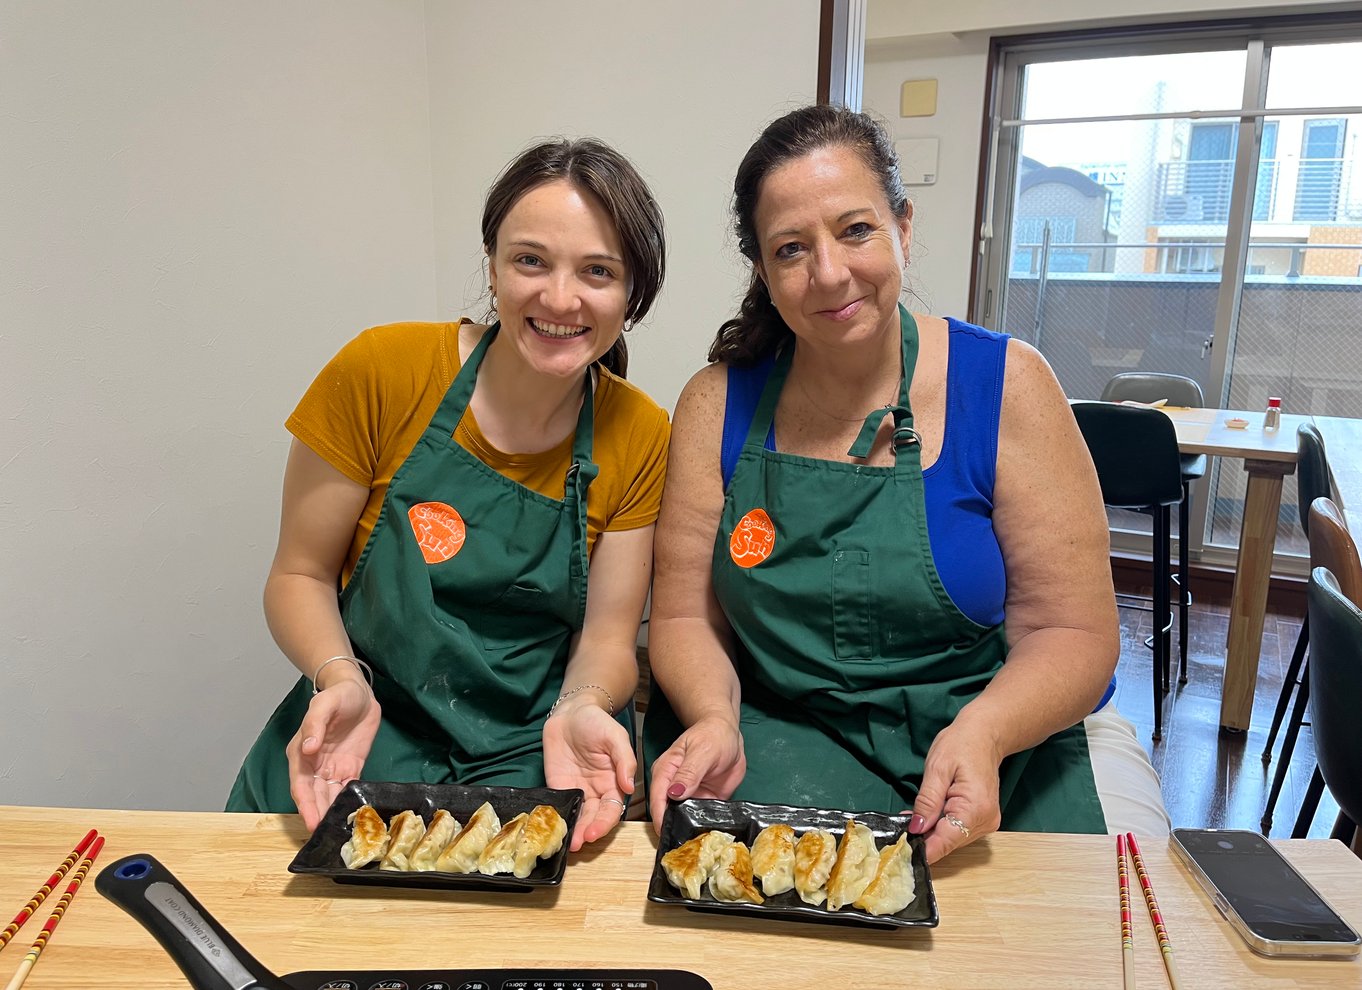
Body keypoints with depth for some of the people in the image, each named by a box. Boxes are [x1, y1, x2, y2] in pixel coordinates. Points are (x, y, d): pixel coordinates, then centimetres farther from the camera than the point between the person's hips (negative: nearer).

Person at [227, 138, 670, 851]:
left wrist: (582, 709, -23)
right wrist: (341, 680, -21)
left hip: (529, 762, 1)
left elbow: (607, 638, -2)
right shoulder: (381, 371, -9)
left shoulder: (642, 439, -5)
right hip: (360, 738, 0)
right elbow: (300, 574, -3)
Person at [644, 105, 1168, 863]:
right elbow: (684, 615, -1)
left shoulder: (1004, 384, -8)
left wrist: (981, 736, -26)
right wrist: (716, 720, -21)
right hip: (789, 732, 0)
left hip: (1014, 735, 1)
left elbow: (1073, 635, -8)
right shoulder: (719, 403, -3)